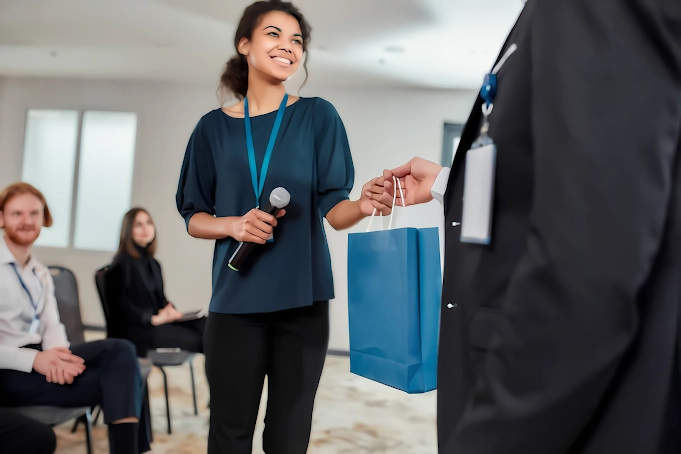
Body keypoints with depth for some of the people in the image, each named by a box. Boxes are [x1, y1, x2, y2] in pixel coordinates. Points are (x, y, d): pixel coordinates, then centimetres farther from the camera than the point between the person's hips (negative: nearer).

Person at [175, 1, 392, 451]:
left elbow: (333, 208, -3)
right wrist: (232, 225, -12)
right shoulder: (214, 127, 6)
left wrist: (363, 205, -26)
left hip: (302, 299, -1)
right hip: (235, 300, 1)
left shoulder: (318, 116, 2)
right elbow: (194, 217, 9)